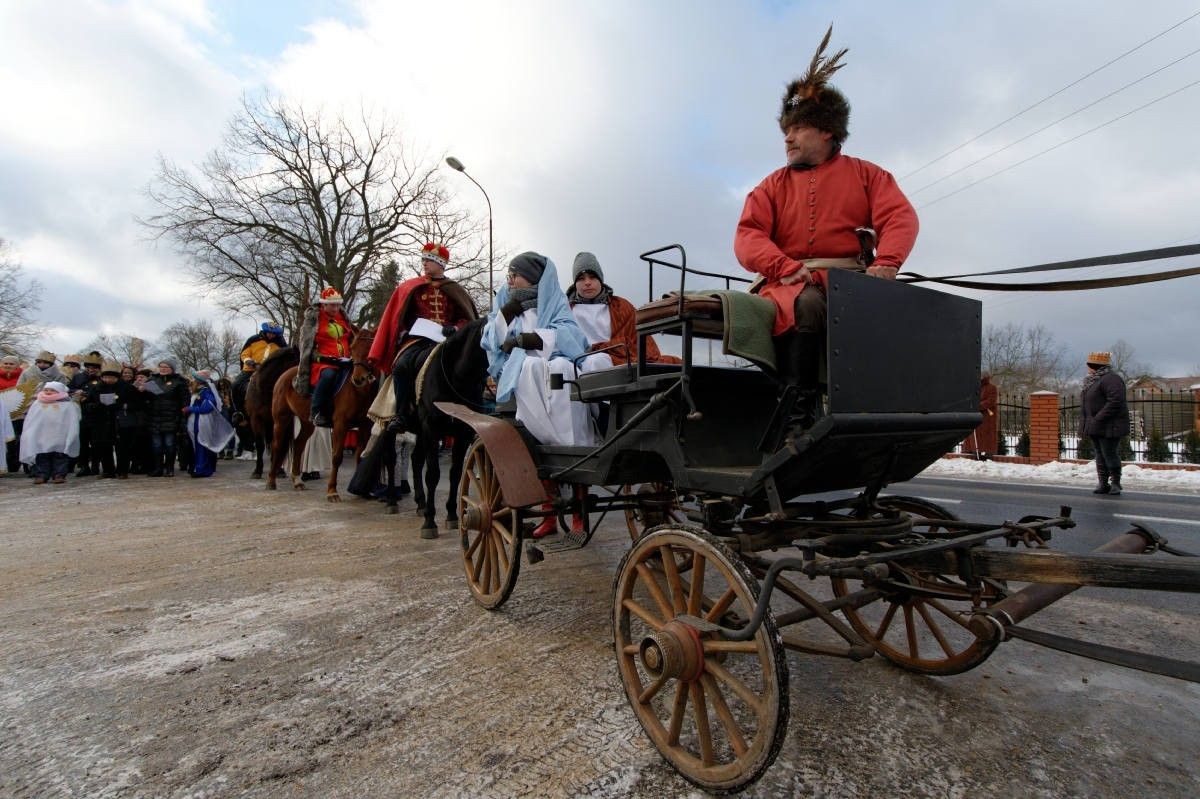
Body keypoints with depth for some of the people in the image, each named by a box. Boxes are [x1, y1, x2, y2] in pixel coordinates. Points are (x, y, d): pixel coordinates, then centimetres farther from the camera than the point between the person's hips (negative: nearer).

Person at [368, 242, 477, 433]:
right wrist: (403, 332, 0)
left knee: (423, 362, -34)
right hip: (416, 337, 2)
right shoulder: (411, 287, 16)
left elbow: (467, 318, 11)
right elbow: (397, 317, 18)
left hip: (443, 340, -2)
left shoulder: (454, 291, 13)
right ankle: (402, 415, -23)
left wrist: (455, 328, -9)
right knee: (401, 365, -28)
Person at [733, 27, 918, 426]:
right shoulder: (773, 186, 18)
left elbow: (900, 218, 4)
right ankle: (799, 408, -36)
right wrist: (787, 268, -17)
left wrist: (886, 262, -18)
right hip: (793, 284, 0)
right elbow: (748, 236, 2)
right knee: (807, 305, -36)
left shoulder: (864, 174, 18)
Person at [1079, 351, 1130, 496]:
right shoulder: (1093, 381, 17)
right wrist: (1086, 422, 13)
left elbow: (1115, 402, -24)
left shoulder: (1110, 379, -14)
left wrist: (1099, 419, -24)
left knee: (1110, 454, -5)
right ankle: (1103, 484, 14)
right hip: (1096, 426, 9)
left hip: (1109, 426, -9)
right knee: (1100, 455, 10)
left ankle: (1116, 483, 8)